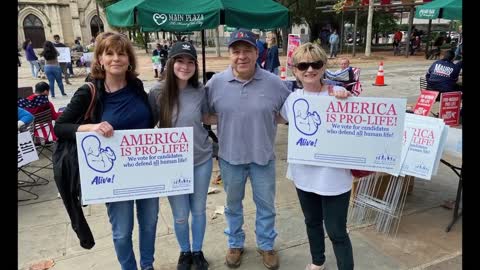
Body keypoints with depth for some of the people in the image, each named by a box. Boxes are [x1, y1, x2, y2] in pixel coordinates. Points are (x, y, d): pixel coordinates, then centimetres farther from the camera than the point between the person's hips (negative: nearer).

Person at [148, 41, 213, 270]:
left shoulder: (200, 90, -6)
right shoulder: (158, 92, -12)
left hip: (201, 160, 2)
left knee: (199, 210, 17)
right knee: (180, 215, 13)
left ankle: (197, 251, 41)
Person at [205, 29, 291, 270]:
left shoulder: (274, 83, -9)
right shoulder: (216, 83, -8)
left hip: (263, 157, 0)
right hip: (230, 157, 1)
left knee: (266, 205, 16)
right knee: (233, 204, 19)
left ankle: (266, 245, 40)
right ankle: (235, 244, 43)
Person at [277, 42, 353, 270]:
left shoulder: (338, 95, -15)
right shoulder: (293, 98, -1)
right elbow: (280, 119, 18)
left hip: (333, 177, -5)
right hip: (304, 175, 5)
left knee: (336, 231, 6)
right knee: (312, 222, 25)